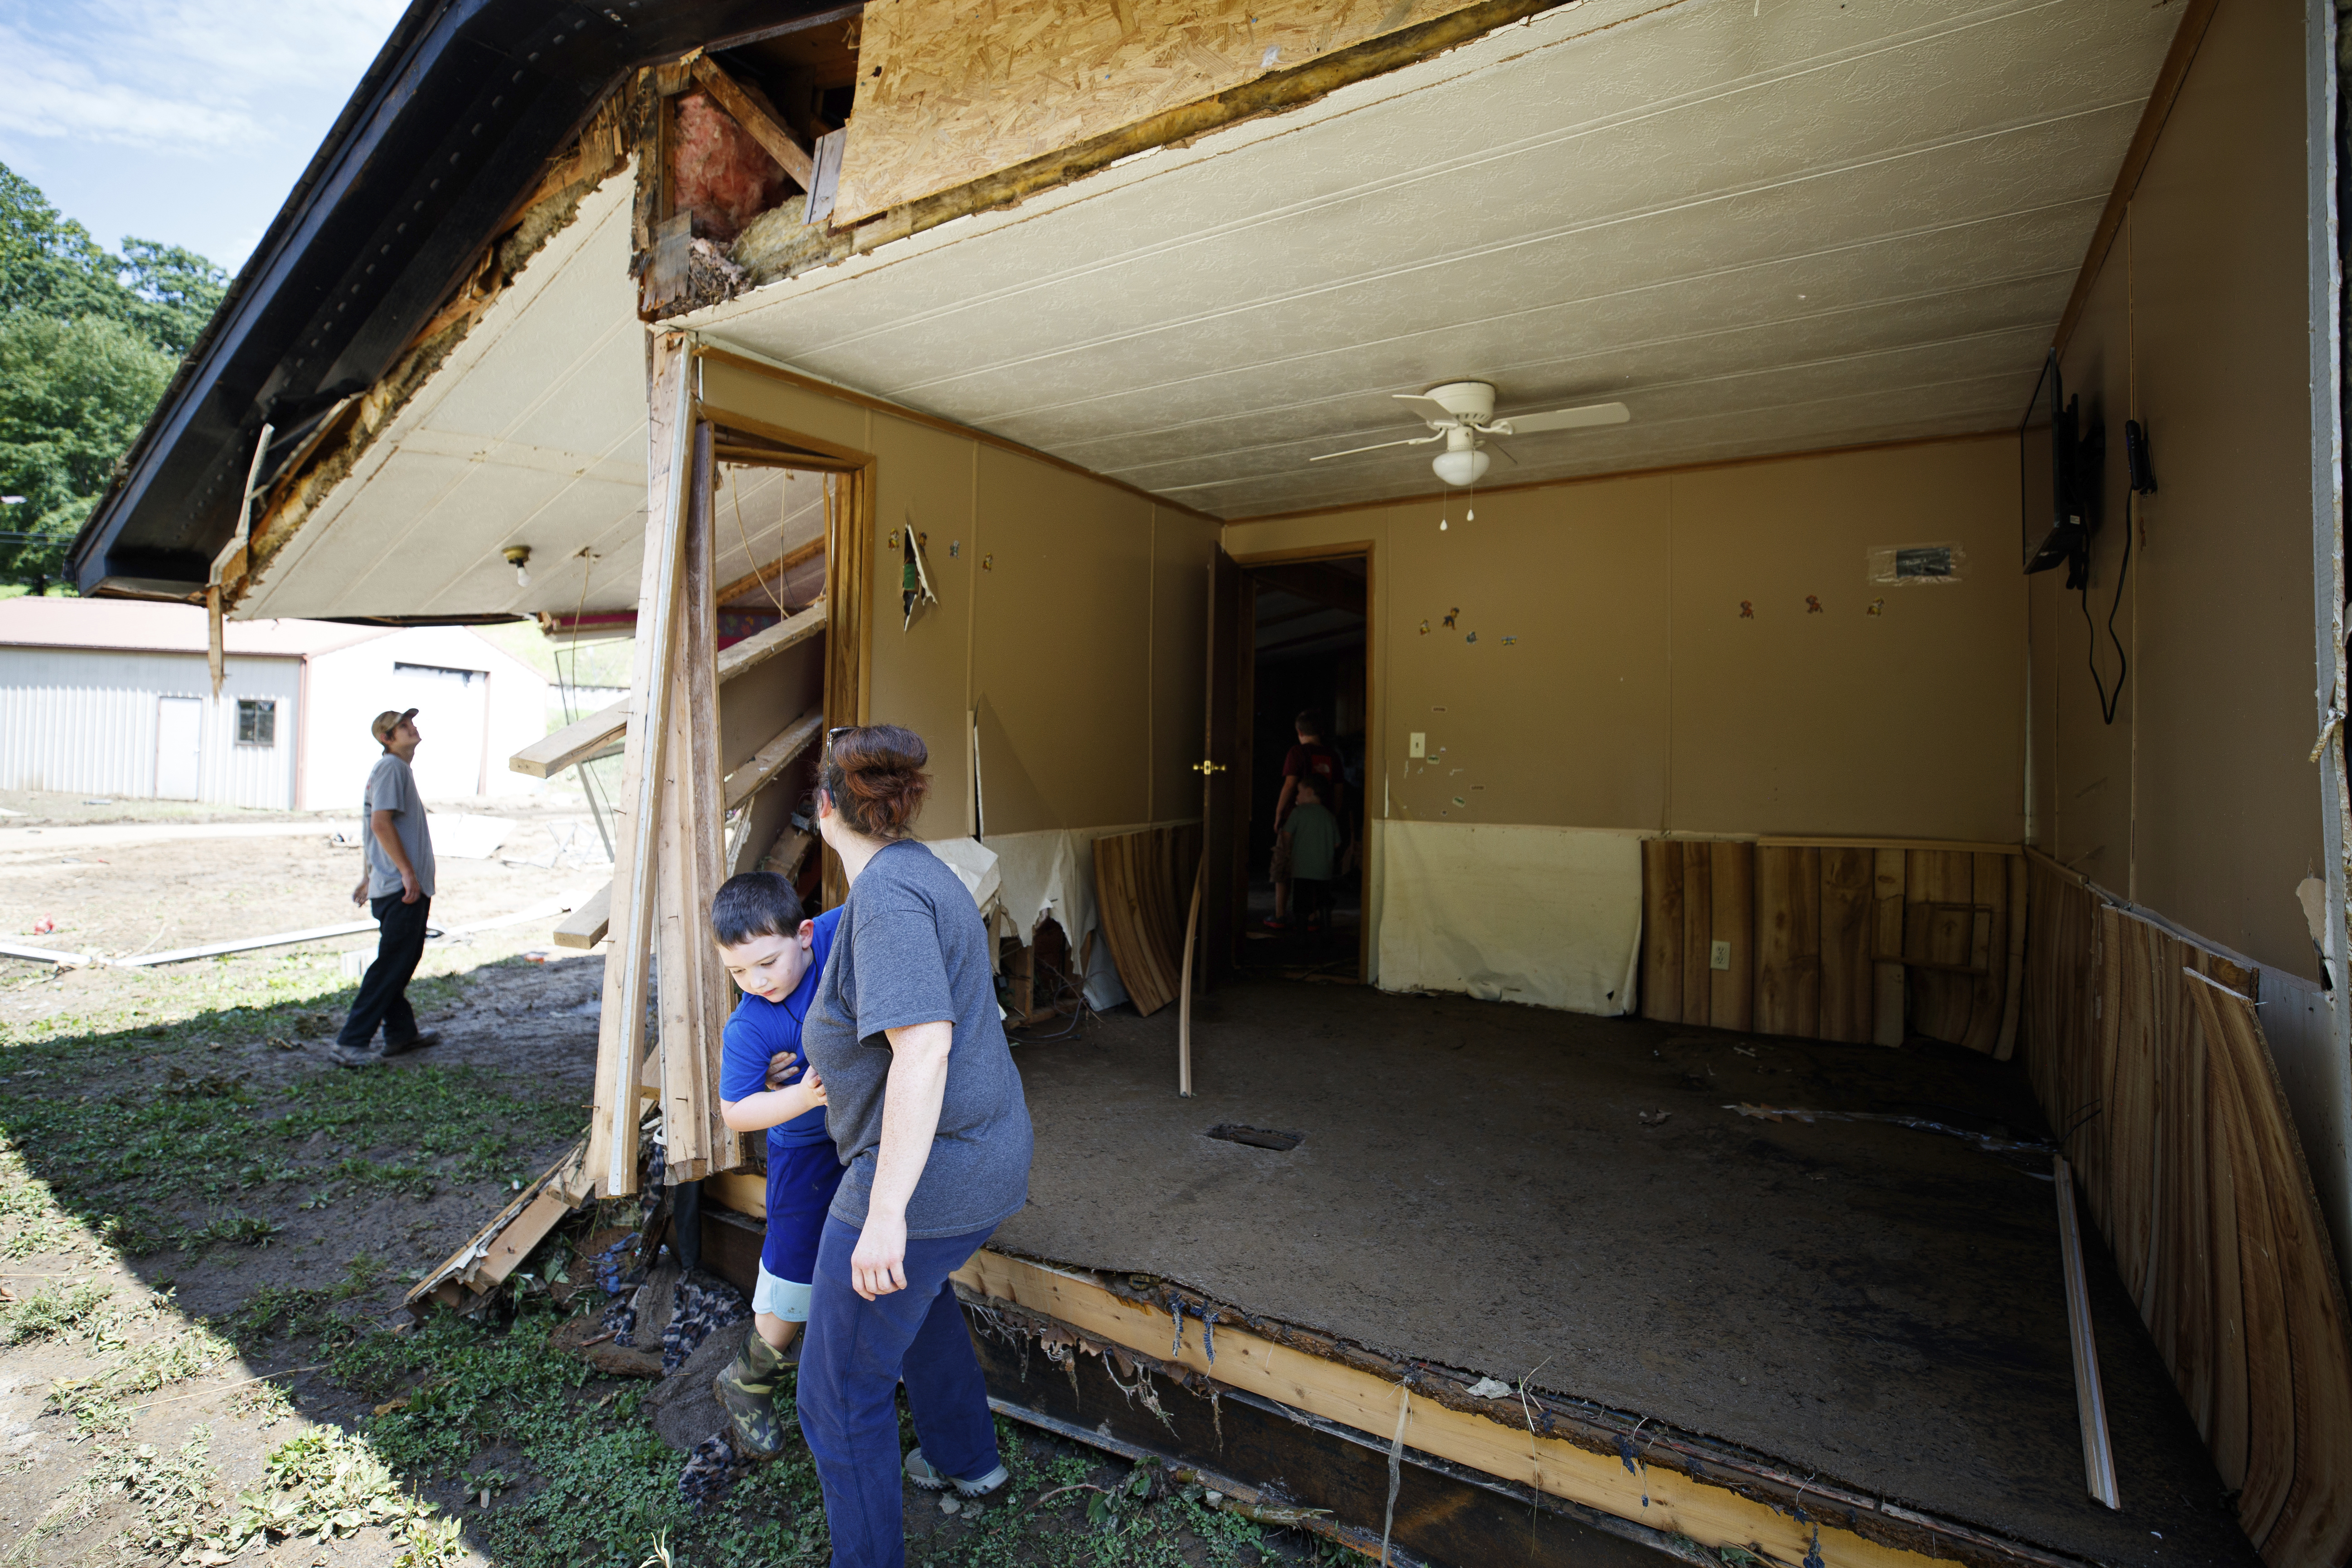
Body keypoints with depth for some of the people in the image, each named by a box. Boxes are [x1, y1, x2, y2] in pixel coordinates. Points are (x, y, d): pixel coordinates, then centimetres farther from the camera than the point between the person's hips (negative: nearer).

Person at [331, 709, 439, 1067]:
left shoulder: (397, 768, 19)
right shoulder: (391, 767, -11)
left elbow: (371, 827, 24)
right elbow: (381, 823, -20)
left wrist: (369, 876, 26)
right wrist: (407, 872, -22)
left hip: (399, 886, 10)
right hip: (400, 887, -10)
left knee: (403, 961, 16)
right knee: (390, 965, -7)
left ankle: (401, 1034, 25)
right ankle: (351, 1043, -3)